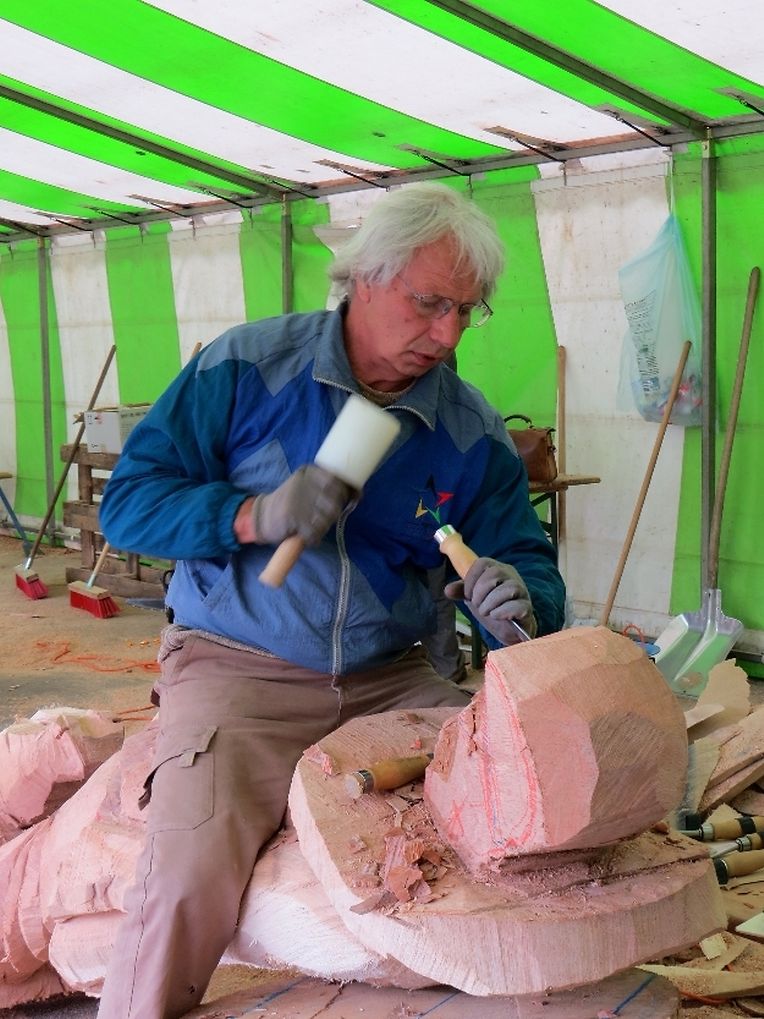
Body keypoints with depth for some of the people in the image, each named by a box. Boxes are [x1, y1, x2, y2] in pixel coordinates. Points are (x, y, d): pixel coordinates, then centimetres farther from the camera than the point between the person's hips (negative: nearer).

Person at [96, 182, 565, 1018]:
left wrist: (519, 600, -19)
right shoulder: (247, 367, -4)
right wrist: (255, 516, -20)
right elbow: (127, 502, -4)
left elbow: (527, 564, 6)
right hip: (237, 669, -3)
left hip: (393, 681, 4)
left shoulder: (473, 433, 5)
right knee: (190, 872, -26)